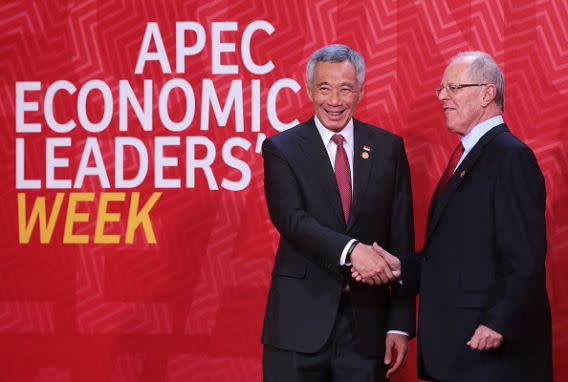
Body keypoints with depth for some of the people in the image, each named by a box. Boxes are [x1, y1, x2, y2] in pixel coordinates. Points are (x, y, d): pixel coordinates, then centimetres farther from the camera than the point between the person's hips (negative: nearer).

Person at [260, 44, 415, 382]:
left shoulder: (388, 148, 6)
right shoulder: (282, 149, 1)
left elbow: (401, 238, 4)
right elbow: (290, 219, -14)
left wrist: (400, 324, -1)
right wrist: (351, 250, -30)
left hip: (367, 323, 1)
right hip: (300, 322, -1)